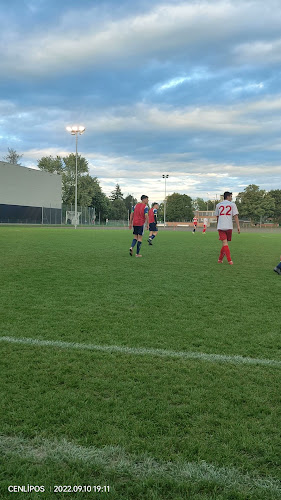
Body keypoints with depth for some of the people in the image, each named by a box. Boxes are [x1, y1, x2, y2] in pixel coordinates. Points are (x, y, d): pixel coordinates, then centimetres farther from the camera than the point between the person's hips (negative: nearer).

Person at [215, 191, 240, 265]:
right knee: (225, 243, 12)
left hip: (220, 227, 1)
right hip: (229, 227, -1)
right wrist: (238, 226, -4)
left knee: (224, 243, -5)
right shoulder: (232, 204, 5)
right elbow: (235, 216, -3)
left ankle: (230, 260, -13)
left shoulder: (218, 205, 13)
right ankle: (220, 259, 16)